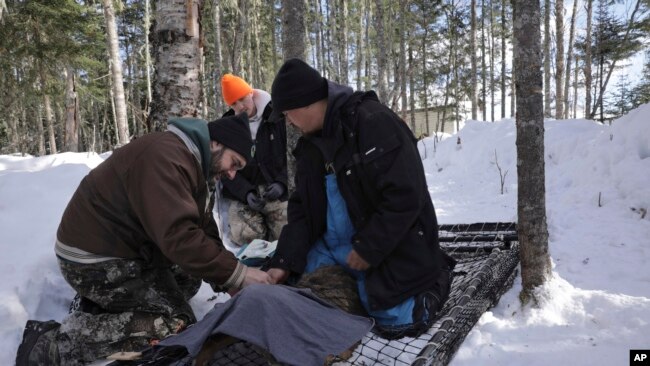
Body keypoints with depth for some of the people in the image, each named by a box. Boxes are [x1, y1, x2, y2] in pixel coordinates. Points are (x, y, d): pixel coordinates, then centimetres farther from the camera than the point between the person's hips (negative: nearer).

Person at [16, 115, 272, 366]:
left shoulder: (200, 170, 9)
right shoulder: (166, 156, -25)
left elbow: (203, 232, 6)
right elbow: (178, 236, -34)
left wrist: (229, 282, -6)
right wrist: (237, 274, -28)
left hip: (129, 247, 10)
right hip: (93, 259, -10)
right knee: (175, 324, -13)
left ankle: (99, 307, 10)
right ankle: (51, 344, -11)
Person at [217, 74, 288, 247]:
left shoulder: (278, 118, 2)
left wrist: (282, 183, -17)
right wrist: (246, 192, -16)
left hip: (275, 190, 0)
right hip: (241, 195, 1)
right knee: (246, 235, -24)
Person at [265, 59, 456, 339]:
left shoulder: (373, 122, -23)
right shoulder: (310, 143, 3)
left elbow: (406, 197, -27)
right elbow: (301, 209, 3)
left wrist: (368, 249, -21)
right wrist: (284, 261, -8)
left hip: (392, 247, -7)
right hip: (332, 247, 7)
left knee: (395, 322, -10)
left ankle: (435, 277, 18)